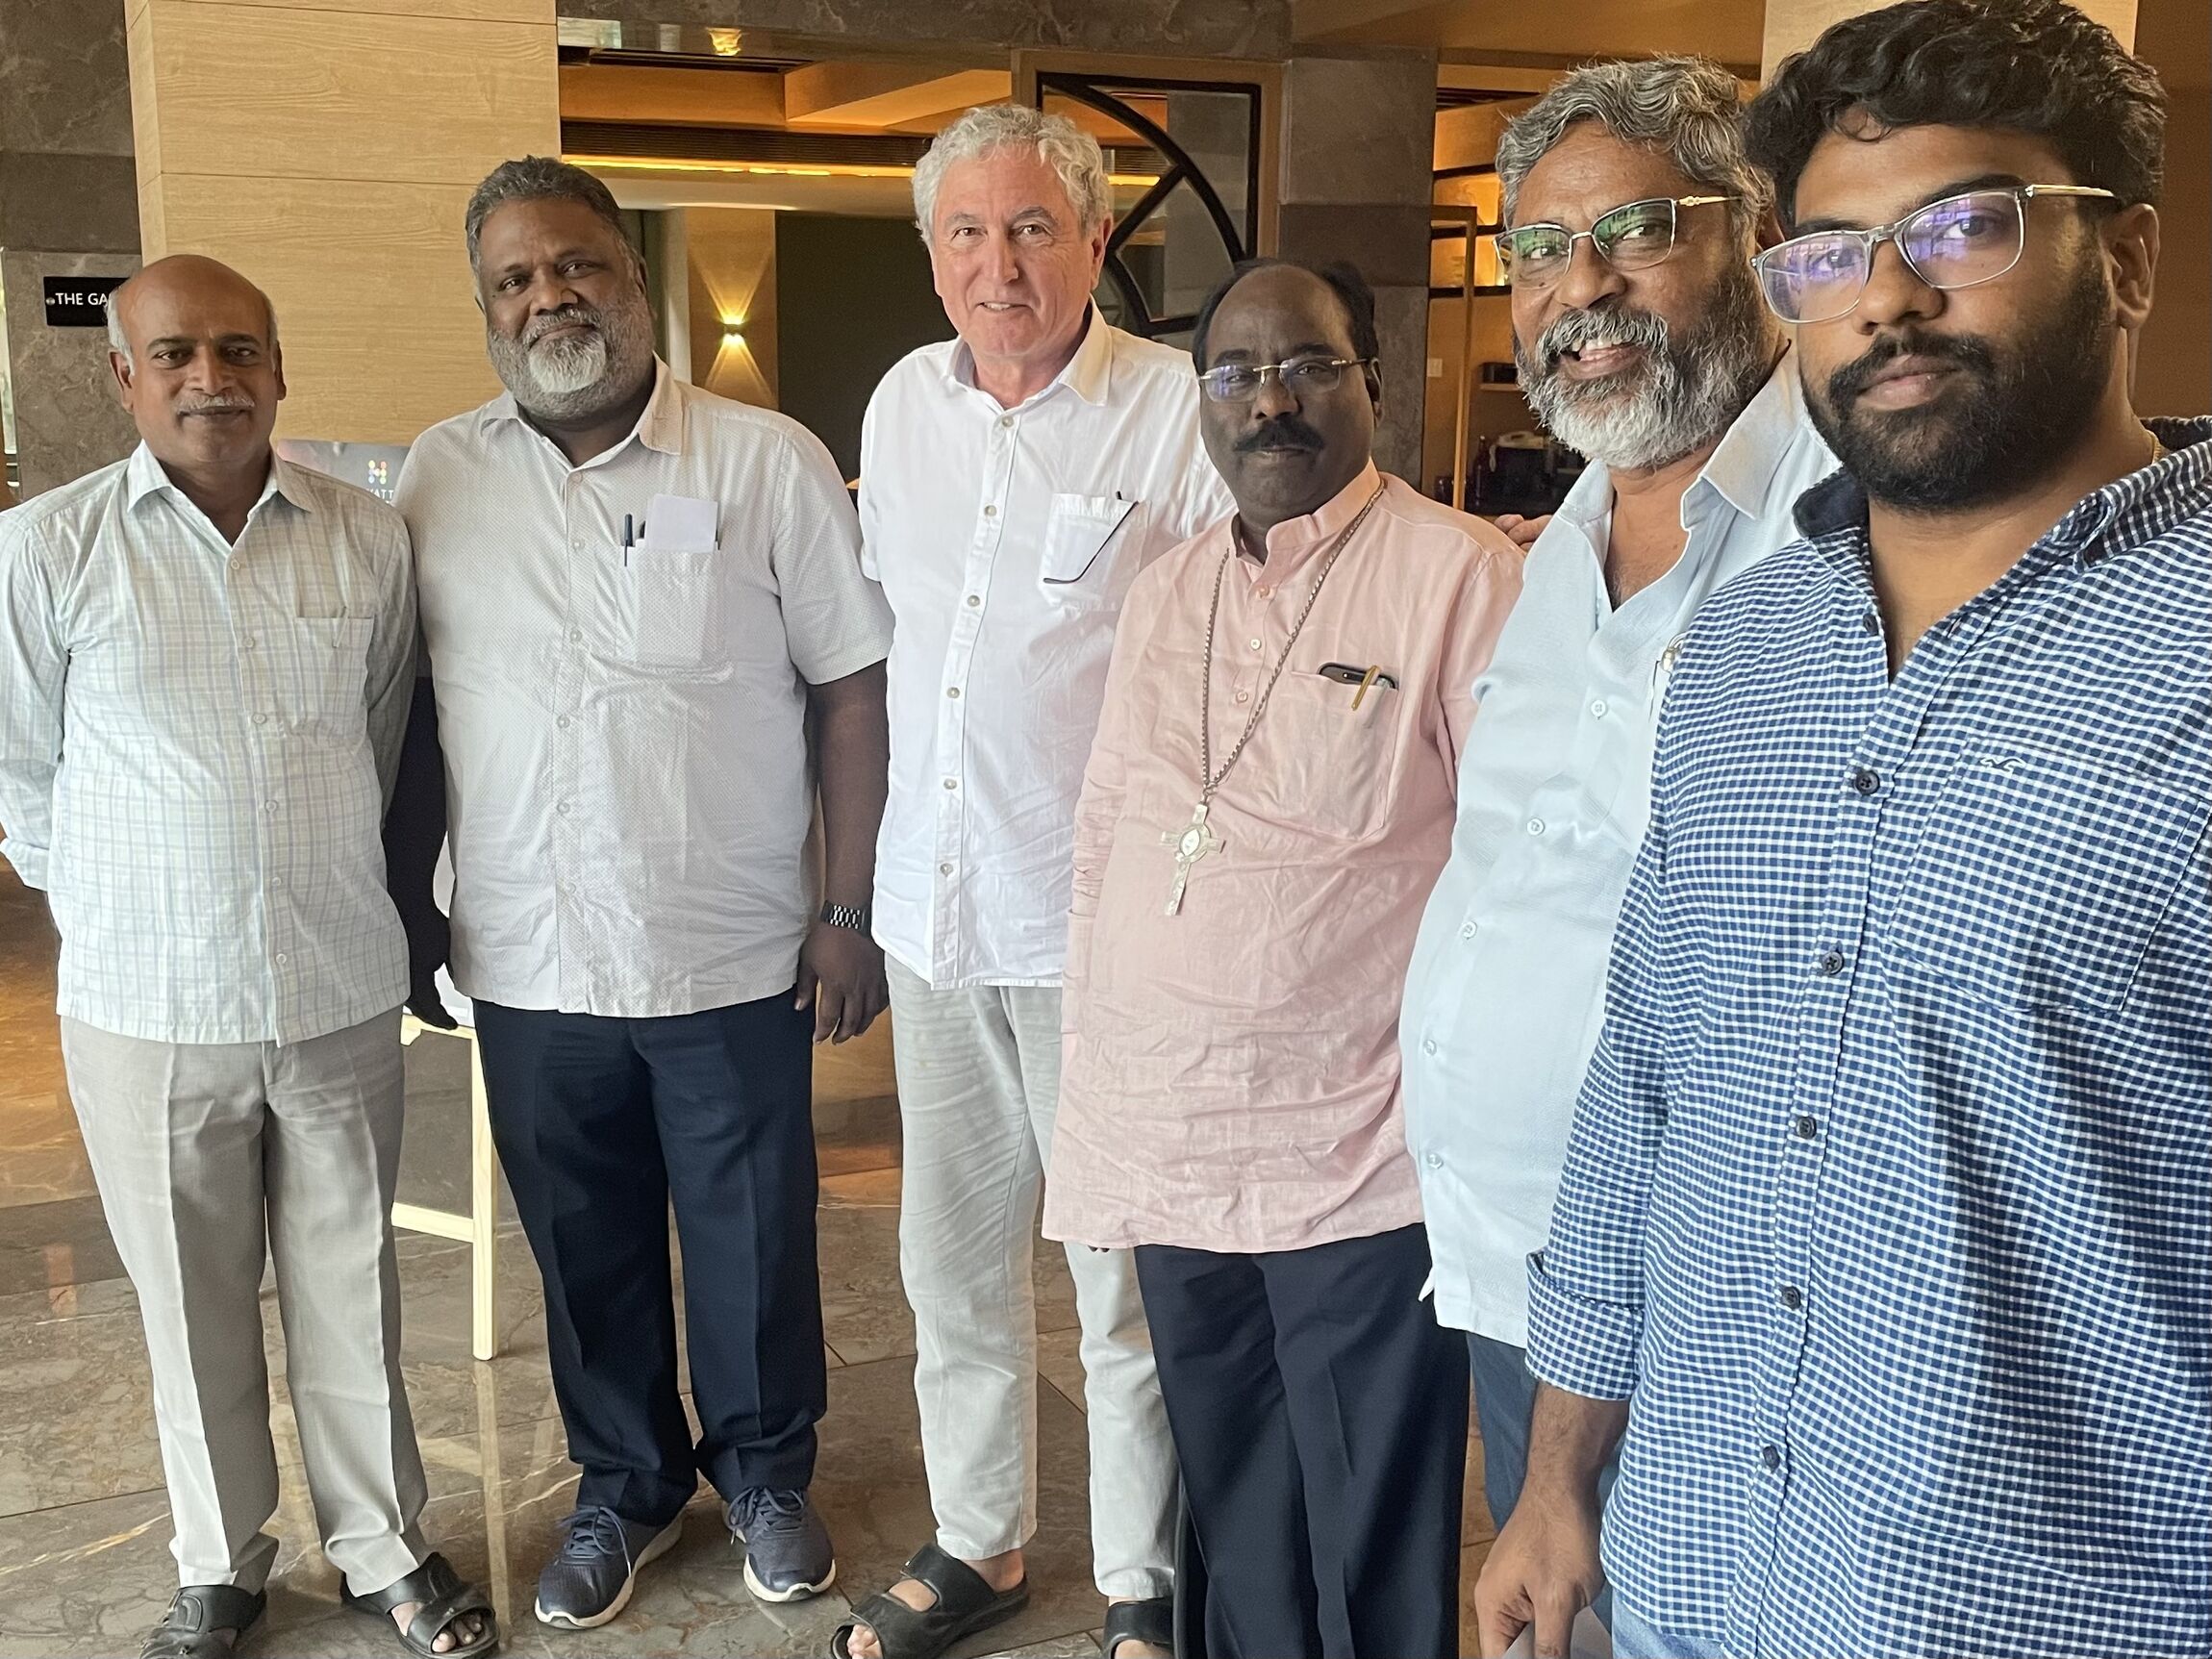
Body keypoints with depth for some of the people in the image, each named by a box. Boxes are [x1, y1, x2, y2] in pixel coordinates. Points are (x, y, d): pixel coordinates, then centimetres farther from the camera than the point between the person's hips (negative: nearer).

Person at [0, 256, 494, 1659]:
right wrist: (128, 919, 6)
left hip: (345, 995, 1)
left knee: (353, 1293, 13)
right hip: (149, 1013, -1)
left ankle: (386, 1546, 32)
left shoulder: (370, 539, 0)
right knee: (192, 1309, 14)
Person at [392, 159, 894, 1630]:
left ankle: (768, 1470, 38)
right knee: (584, 1247, 17)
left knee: (752, 1242, 13)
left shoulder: (770, 462, -6)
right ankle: (626, 1483, 40)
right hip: (528, 961, 2)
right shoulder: (439, 479, 2)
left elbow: (852, 691, -4)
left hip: (732, 955, -2)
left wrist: (851, 912, -7)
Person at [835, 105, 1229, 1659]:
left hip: (1097, 924, -6)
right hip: (934, 904, 6)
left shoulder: (1184, 411, -10)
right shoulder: (904, 404, 9)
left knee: (1128, 1272, 5)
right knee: (953, 1256, 18)